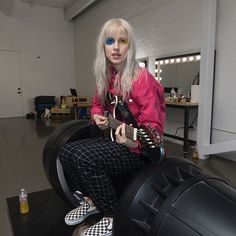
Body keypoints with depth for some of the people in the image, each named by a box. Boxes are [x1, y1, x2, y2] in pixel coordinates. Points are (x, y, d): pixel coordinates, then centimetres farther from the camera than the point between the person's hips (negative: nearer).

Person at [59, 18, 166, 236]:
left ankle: (113, 218, -3)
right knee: (67, 152, -4)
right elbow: (97, 104, 20)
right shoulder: (106, 77, 4)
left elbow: (153, 125, -22)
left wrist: (134, 142, -41)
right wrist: (98, 117, -2)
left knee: (86, 158, -27)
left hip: (141, 149, -7)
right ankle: (93, 200, 17)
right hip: (114, 137, 8)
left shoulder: (142, 78, -20)